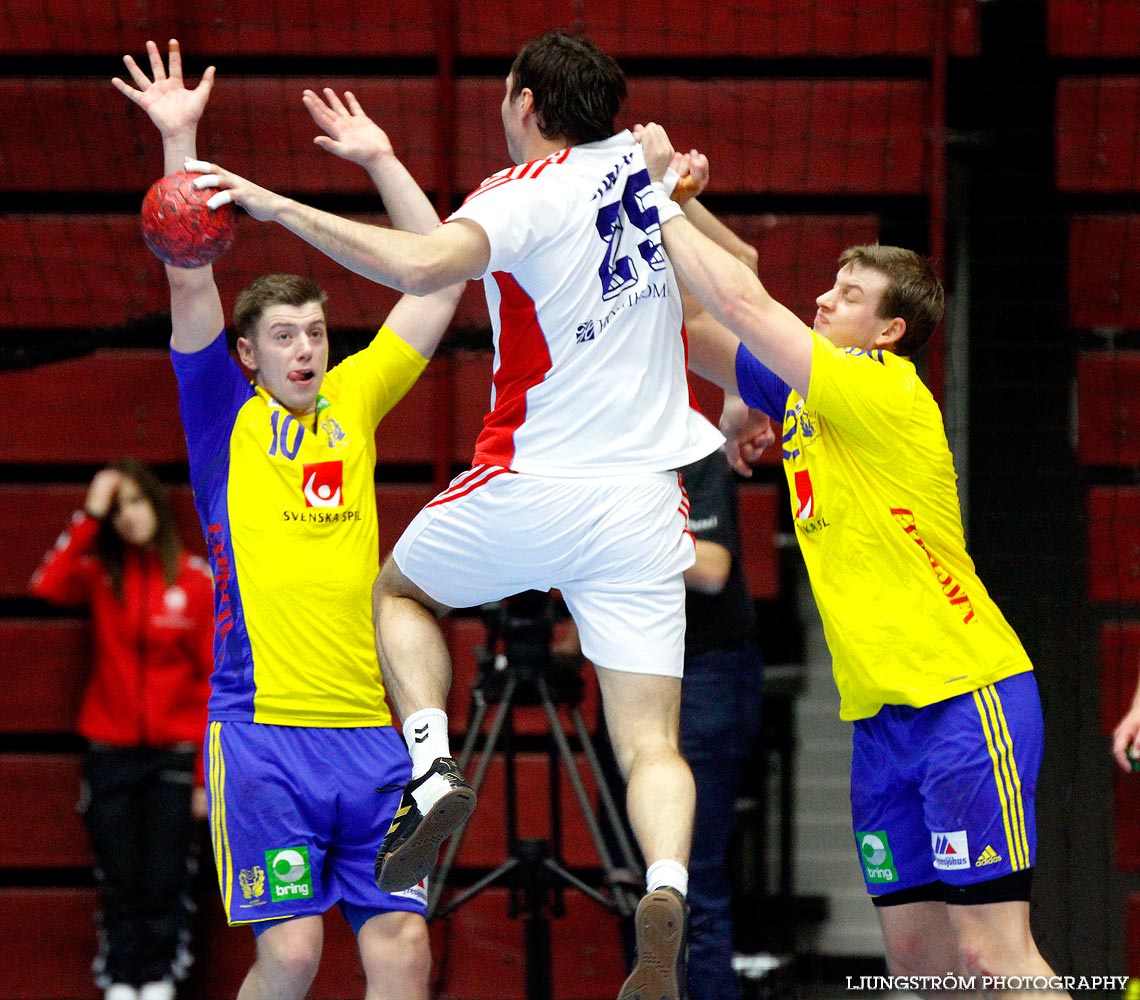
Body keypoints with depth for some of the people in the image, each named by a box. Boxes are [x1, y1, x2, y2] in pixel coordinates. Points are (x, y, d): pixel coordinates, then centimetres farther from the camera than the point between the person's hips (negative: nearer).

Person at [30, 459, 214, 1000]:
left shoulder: (195, 581, -1)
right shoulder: (101, 573, 4)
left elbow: (214, 682, 0)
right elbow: (49, 586, -19)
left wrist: (209, 770, -4)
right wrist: (88, 519, -16)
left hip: (173, 752, -1)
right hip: (109, 752, 1)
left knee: (165, 882, -1)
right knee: (119, 883, 3)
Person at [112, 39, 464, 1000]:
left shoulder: (354, 401, 16)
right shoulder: (226, 417, 7)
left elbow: (441, 278, 18)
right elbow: (190, 280, -3)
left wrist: (381, 160, 15)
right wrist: (178, 140, -8)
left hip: (371, 726, 4)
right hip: (263, 723, -4)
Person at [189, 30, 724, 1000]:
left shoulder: (527, 194, -10)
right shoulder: (644, 164, 10)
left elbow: (423, 266, -30)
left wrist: (278, 207, -24)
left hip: (533, 486, -4)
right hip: (645, 505, 4)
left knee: (400, 591, 26)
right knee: (651, 745, 1)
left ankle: (433, 768, 3)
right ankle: (666, 895, -27)